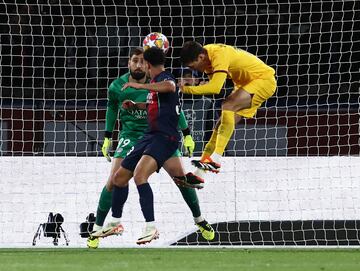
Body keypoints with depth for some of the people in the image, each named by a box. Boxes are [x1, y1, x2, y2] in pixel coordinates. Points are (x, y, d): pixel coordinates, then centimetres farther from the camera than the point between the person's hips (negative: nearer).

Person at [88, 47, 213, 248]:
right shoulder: (117, 87, -8)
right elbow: (112, 109, 12)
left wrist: (187, 135, 6)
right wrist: (107, 138, 14)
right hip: (130, 135, 0)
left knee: (181, 177, -4)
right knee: (114, 182, -13)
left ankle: (199, 220, 18)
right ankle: (97, 230, -2)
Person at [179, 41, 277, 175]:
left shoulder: (220, 55, -31)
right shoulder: (207, 54, -4)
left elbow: (215, 88, -41)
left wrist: (186, 89, -35)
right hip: (245, 83, 10)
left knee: (227, 106, -30)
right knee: (222, 124, 4)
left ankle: (215, 160, -36)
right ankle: (199, 173, 6)